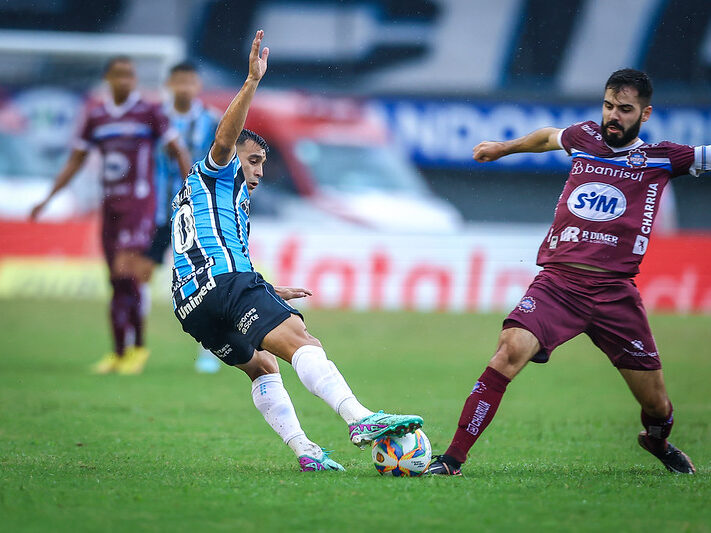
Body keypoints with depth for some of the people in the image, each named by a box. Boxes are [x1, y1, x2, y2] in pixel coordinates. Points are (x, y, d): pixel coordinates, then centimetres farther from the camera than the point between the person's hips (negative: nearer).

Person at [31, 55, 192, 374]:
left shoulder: (149, 112, -3)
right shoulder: (96, 116, 10)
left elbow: (179, 153, -1)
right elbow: (75, 162, 17)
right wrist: (47, 199, 13)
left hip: (139, 202, -5)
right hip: (110, 204, 5)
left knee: (125, 272, -16)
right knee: (117, 282, 6)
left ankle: (137, 347, -4)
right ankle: (119, 352, 12)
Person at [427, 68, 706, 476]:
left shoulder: (660, 159, 7)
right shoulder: (585, 137, 14)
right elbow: (549, 137, 36)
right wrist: (504, 148, 49)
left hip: (615, 290, -1)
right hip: (558, 280, 1)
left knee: (657, 406, 3)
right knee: (512, 348, -26)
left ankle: (658, 441, 42)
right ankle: (453, 458, -24)